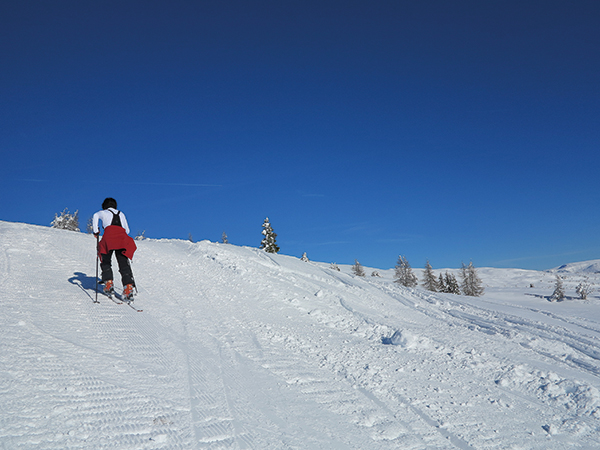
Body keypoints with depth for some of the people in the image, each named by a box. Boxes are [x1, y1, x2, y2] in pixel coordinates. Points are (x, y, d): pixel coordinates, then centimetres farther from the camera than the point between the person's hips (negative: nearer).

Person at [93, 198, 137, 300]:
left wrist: (96, 231, 8)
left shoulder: (103, 212, 24)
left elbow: (95, 216, 1)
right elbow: (127, 230, 30)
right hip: (122, 237, 2)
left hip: (109, 236, -2)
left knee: (106, 262, 14)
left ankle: (109, 284, 1)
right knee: (124, 264, -4)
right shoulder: (121, 214, 33)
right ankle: (128, 287, -21)